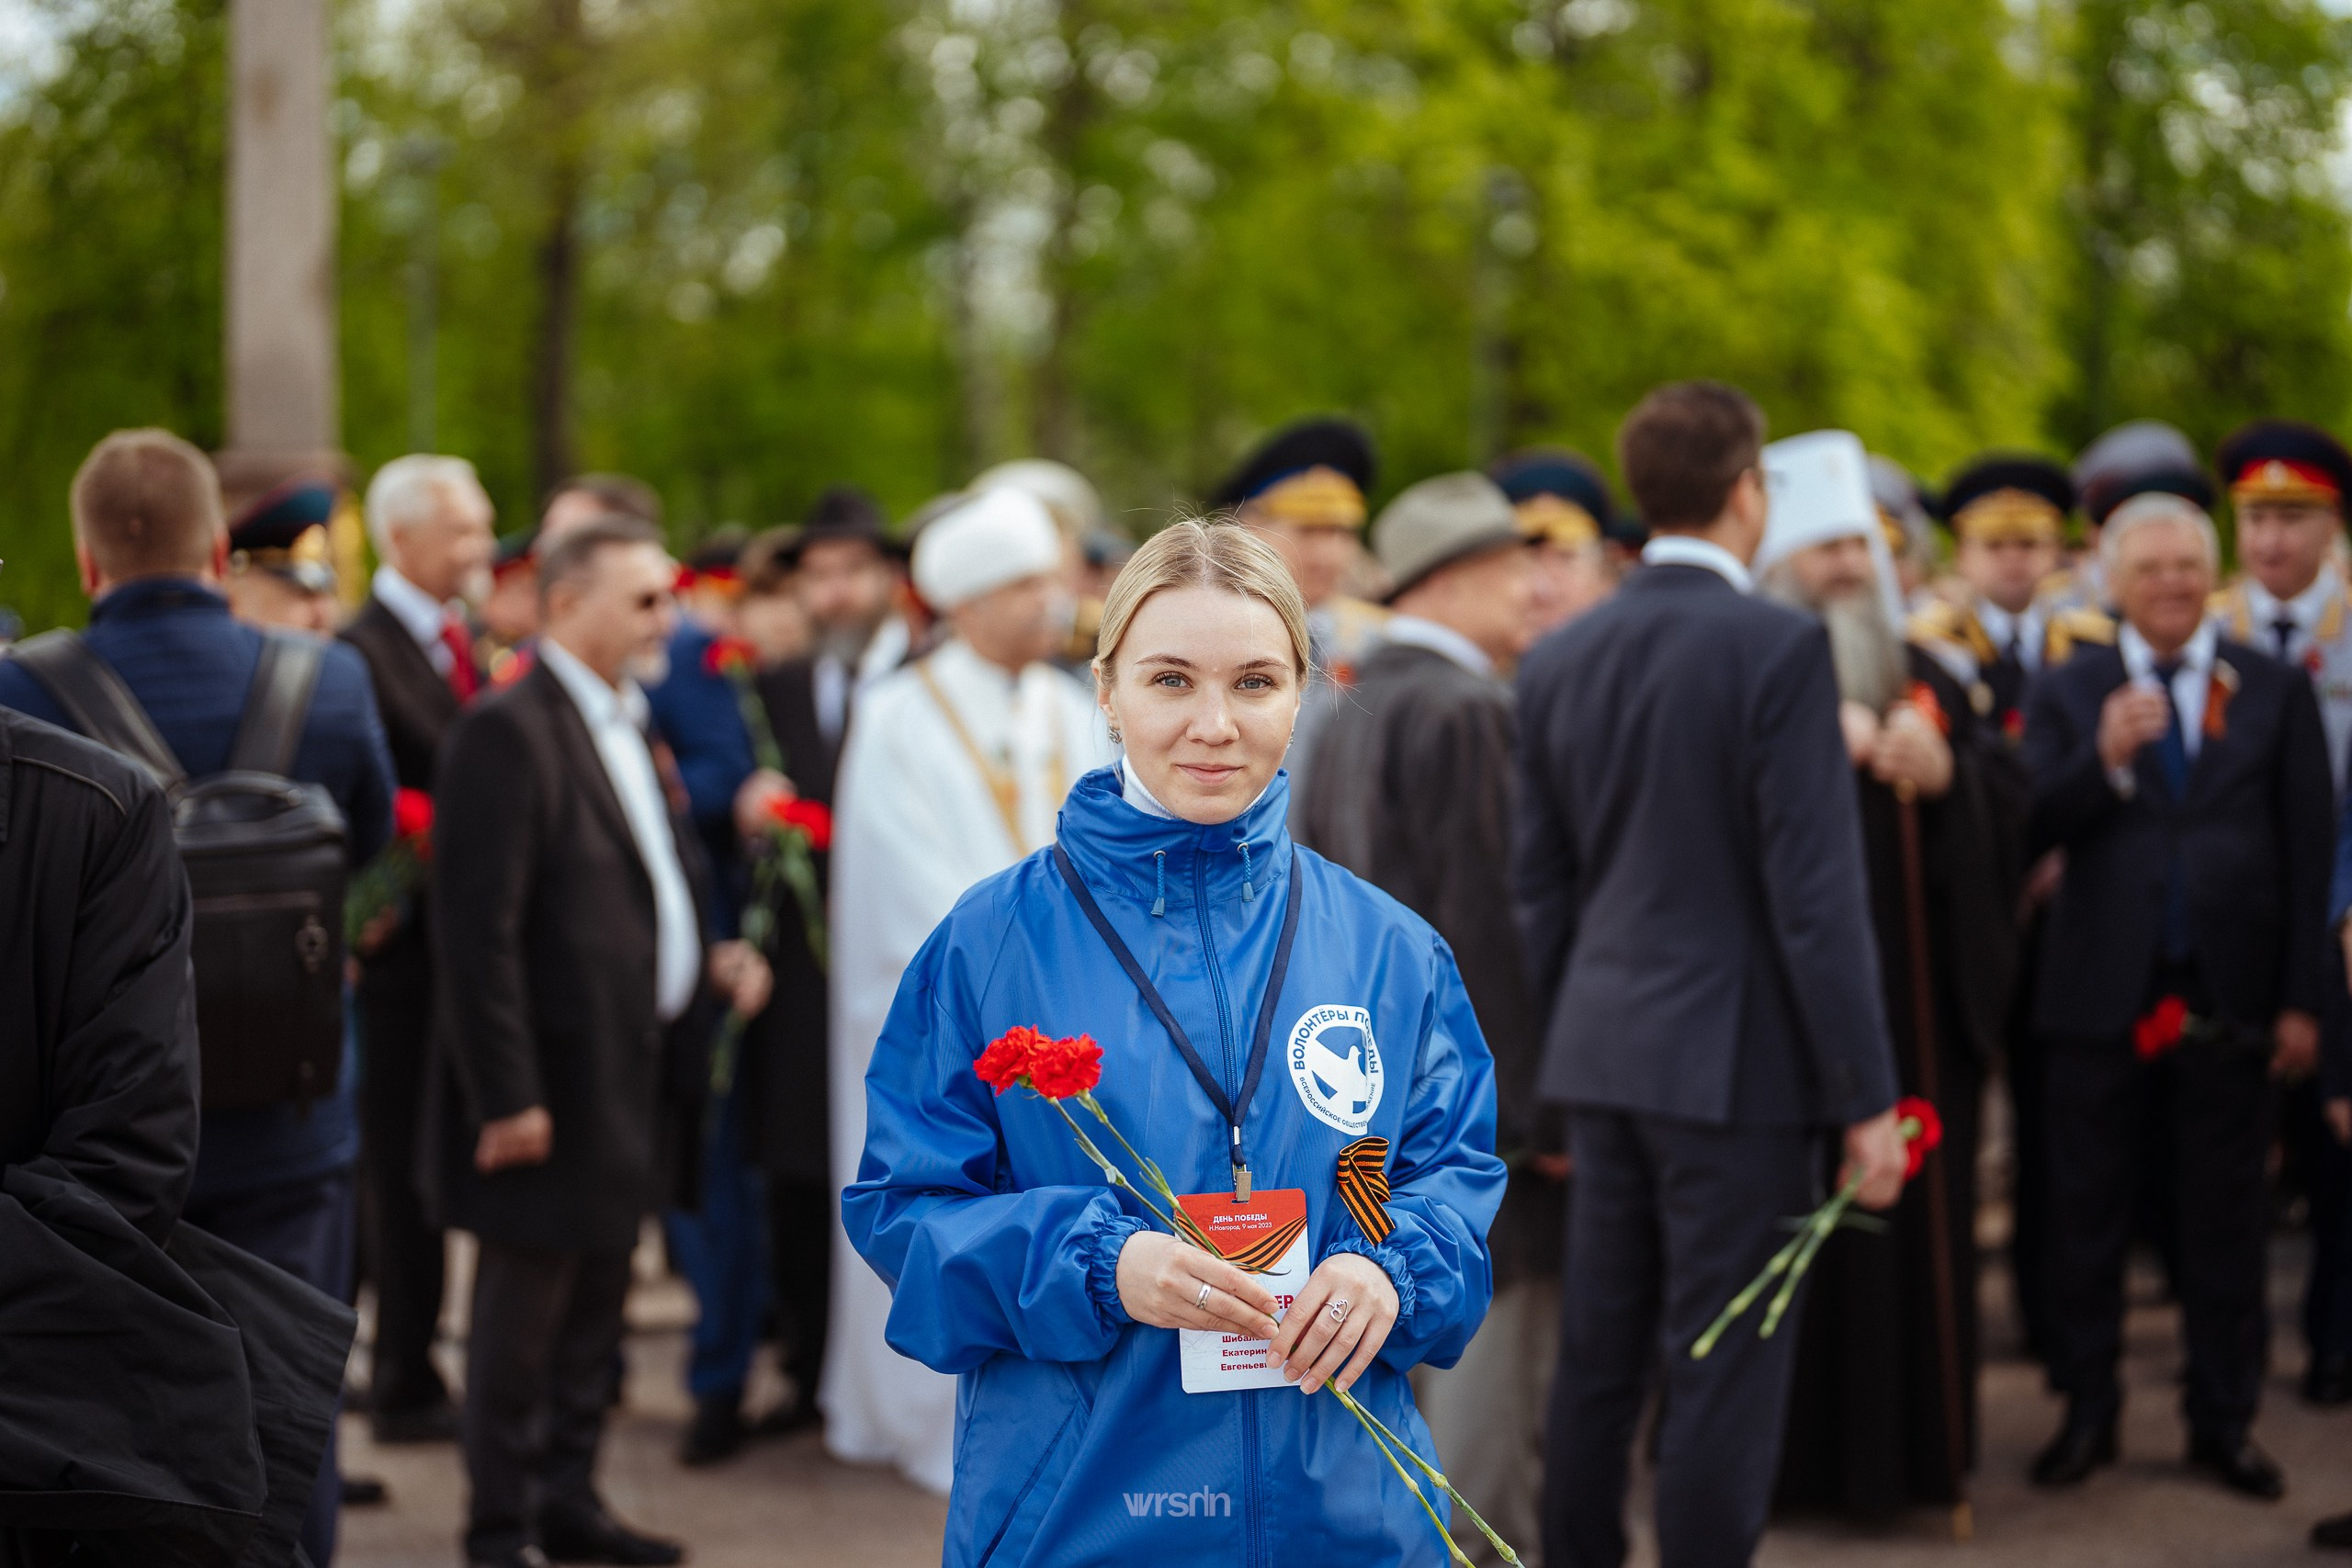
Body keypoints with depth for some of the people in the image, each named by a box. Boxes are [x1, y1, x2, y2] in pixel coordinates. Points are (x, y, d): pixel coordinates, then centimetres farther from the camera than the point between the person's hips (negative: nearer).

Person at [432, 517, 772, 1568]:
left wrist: (707, 960, 7)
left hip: (634, 1078, 9)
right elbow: (478, 929, -20)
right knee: (523, 1316, 2)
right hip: (557, 1087, -9)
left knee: (594, 1313, 17)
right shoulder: (509, 732, -16)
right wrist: (506, 1095, -21)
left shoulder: (624, 725, 14)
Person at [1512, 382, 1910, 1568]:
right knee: (1723, 1379, 0)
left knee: (1597, 1362, 14)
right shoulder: (1779, 647, -13)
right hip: (1738, 1063, -6)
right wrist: (1864, 1096, -11)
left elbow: (1539, 883, 12)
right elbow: (1815, 891, -15)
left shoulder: (1558, 659, 7)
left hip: (1604, 1055, 7)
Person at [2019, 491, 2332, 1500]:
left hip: (2228, 998, 0)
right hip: (2103, 993, 0)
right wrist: (2105, 761, -24)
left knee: (2225, 1219, 7)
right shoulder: (2067, 694, 5)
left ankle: (2223, 1423, 17)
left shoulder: (2275, 692, 4)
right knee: (2087, 1213, 6)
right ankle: (2087, 1412, 18)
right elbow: (2031, 829, -7)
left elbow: (2308, 853, 2)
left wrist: (2301, 1000, -2)